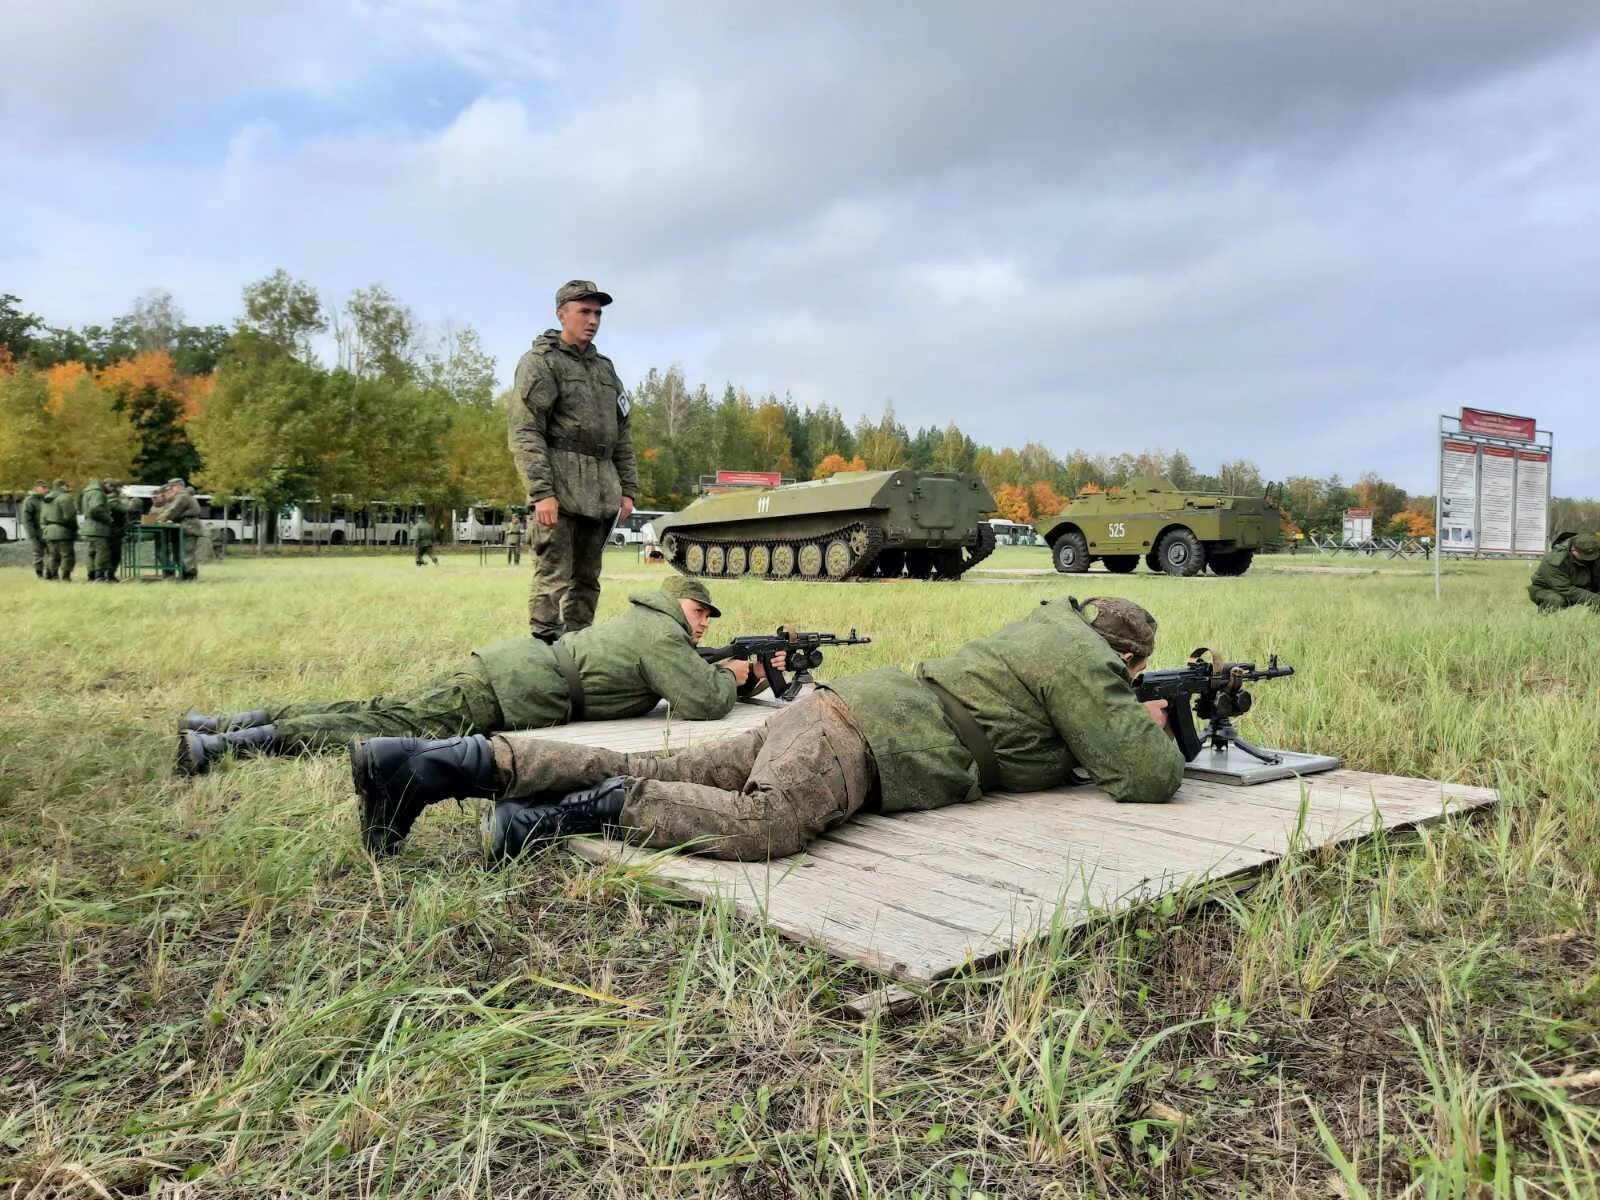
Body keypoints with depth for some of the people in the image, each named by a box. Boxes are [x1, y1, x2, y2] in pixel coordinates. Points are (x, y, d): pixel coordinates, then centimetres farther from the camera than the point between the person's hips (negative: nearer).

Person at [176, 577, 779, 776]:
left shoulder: (640, 623, 24)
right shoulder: (663, 636, -5)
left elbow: (688, 682, 34)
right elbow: (703, 703, -13)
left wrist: (750, 677, 26)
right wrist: (730, 676, 7)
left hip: (499, 665, 8)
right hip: (506, 692, -8)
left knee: (378, 712, 7)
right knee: (388, 731, -11)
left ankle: (233, 722, 4)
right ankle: (221, 743, -15)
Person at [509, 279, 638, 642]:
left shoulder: (605, 368, 21)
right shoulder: (540, 362, -1)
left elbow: (621, 435, 23)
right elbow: (524, 432, -10)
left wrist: (627, 488, 14)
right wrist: (542, 491, -19)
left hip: (600, 495, 7)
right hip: (559, 489, -7)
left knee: (586, 581, 10)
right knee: (553, 578, -9)